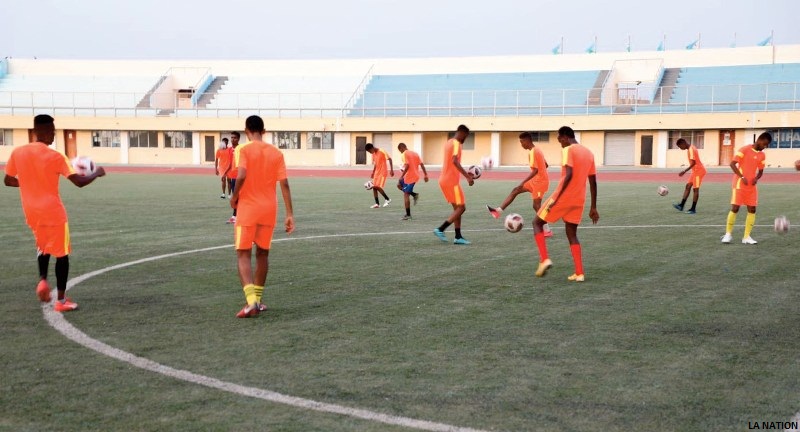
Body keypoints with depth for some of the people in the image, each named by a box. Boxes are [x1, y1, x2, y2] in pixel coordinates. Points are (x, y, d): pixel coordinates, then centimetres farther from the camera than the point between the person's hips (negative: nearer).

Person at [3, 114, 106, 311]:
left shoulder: (17, 153, -2)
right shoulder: (54, 156, -15)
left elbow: (8, 181, 9)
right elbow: (79, 182, -16)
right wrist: (97, 173, 2)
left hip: (32, 212, 5)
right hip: (53, 212, -5)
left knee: (43, 247, 28)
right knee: (62, 254, 5)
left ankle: (42, 280, 7)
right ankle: (61, 300, 5)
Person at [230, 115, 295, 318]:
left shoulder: (243, 150, -7)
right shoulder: (276, 153, 4)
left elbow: (241, 175, -23)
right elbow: (284, 184, -1)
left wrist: (234, 197, -5)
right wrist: (289, 214, 1)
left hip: (247, 208, -3)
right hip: (269, 209, 4)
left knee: (243, 254, 1)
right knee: (262, 253, 17)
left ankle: (251, 301, -16)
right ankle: (257, 300, 23)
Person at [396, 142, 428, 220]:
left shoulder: (404, 154, -8)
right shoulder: (415, 153, 14)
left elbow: (407, 165, -22)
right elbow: (421, 164, 9)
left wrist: (401, 176, -20)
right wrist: (425, 175, 10)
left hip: (409, 177, -8)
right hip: (416, 176, 8)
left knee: (406, 194, -3)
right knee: (399, 184, 24)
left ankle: (408, 215, -3)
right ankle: (414, 194, 11)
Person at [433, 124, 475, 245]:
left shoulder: (449, 142, 17)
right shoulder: (456, 144, -12)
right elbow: (455, 161, -28)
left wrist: (465, 173, 29)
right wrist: (468, 177, -31)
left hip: (444, 180, 10)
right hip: (452, 181, -10)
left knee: (457, 208, 12)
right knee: (461, 207, -4)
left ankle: (458, 237, 9)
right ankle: (440, 230, -9)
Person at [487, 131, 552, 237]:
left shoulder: (533, 152, -20)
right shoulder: (537, 150, 10)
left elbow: (535, 170, -28)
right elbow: (546, 165, 18)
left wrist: (523, 182, -30)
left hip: (540, 182, -10)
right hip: (537, 180, 10)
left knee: (536, 205, -5)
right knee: (515, 190, 9)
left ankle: (547, 231, 1)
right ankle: (498, 211, 7)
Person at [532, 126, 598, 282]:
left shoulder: (568, 150, -8)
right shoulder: (589, 153, 15)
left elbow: (568, 175, -23)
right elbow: (593, 183, 15)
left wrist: (556, 198, -24)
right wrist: (593, 208, 18)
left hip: (564, 197, -7)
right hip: (579, 200, 7)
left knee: (537, 223, 10)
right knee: (572, 235, 16)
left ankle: (544, 259, -4)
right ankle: (579, 273, 7)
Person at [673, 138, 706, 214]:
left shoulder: (691, 149, -19)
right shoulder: (691, 148, 11)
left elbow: (693, 163, -27)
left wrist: (685, 171, -30)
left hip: (698, 171, -10)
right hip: (695, 171, 10)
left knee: (695, 189, -4)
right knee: (688, 186, 8)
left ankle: (693, 209, 2)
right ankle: (681, 206, 8)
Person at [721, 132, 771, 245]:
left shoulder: (762, 155, 8)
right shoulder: (744, 150, -10)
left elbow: (760, 171, 16)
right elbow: (732, 164, -15)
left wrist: (756, 178, -6)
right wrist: (742, 177, -23)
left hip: (752, 186, 6)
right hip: (739, 184, -6)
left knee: (752, 209, 0)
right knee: (735, 208, -6)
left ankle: (747, 237, 5)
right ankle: (728, 234, 7)